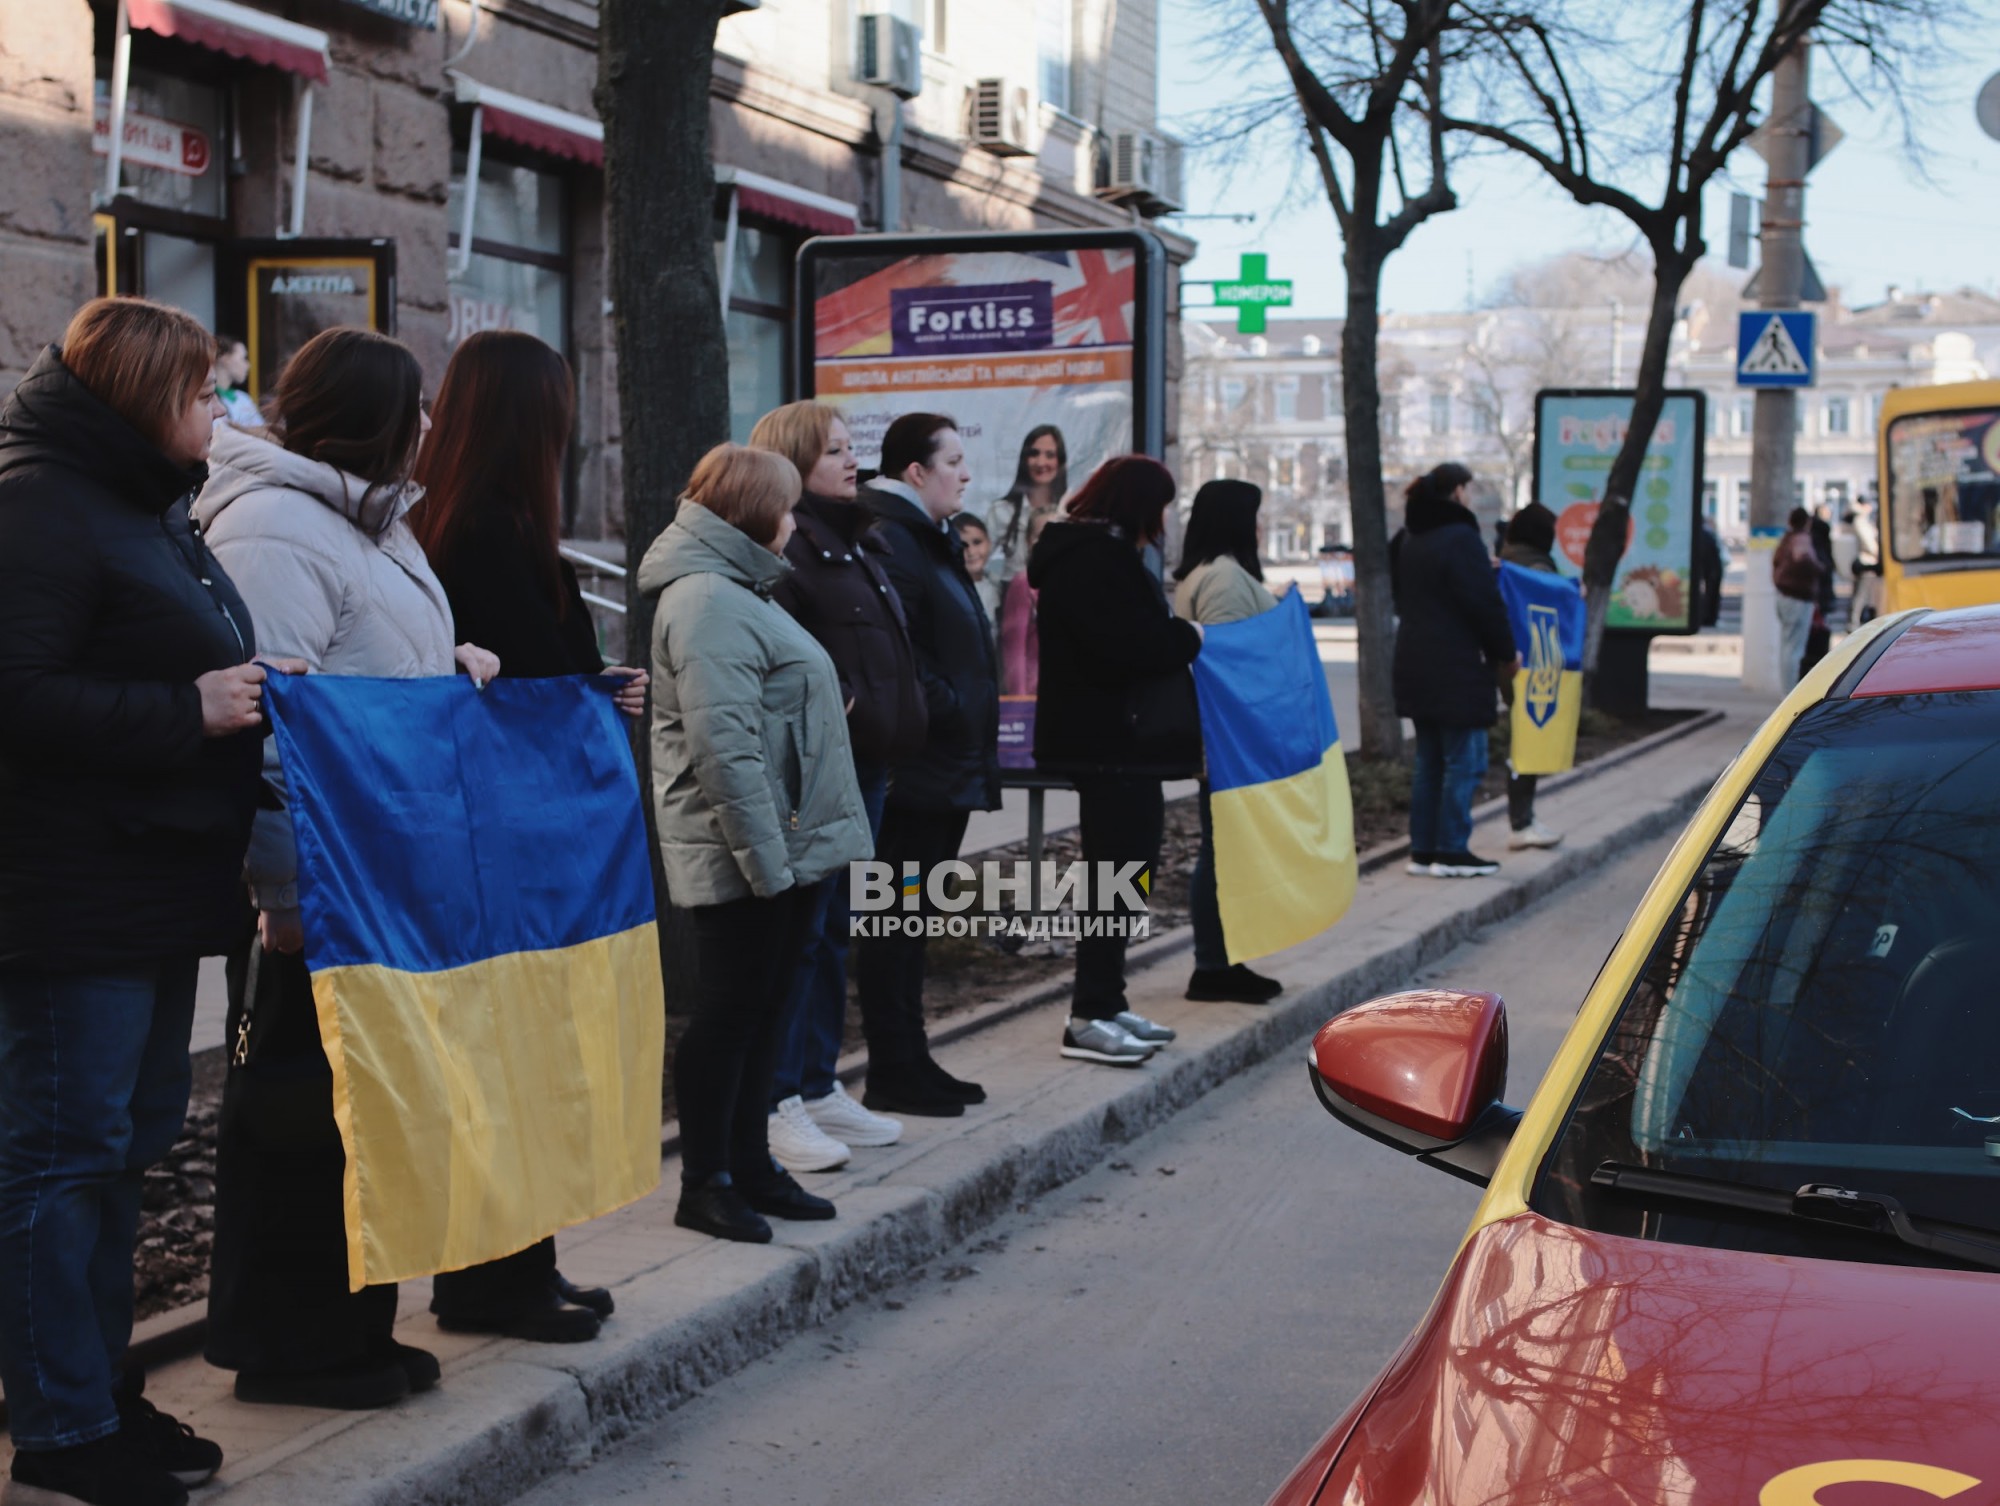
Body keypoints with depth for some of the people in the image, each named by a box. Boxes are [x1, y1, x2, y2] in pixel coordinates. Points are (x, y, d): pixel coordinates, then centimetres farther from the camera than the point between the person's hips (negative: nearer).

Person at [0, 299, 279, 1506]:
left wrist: (251, 688, 9)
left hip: (154, 892, 11)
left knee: (132, 1136, 16)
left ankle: (98, 1384, 27)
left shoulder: (145, 507, 18)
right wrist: (189, 711, -21)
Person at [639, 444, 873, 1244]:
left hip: (781, 848, 10)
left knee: (760, 1010, 15)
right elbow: (724, 746, -24)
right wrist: (764, 855, -24)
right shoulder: (708, 601, -17)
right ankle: (706, 1183, 8)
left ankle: (750, 1165, 24)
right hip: (740, 856, -10)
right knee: (726, 1012, -2)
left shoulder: (736, 591, 18)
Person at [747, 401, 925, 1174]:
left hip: (863, 768, 10)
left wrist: (897, 726, 18)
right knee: (798, 934, -6)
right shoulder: (782, 544, -12)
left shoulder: (855, 542, 19)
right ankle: (777, 1104, 1)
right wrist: (832, 704, -22)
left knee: (834, 931, 15)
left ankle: (820, 1087, 24)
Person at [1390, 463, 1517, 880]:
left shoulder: (1410, 539, 12)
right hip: (1457, 669, -9)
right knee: (1464, 761, -3)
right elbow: (1485, 604, -16)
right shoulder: (1461, 537, -15)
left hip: (1416, 665, 9)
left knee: (1428, 760, 13)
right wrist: (1505, 654, -5)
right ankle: (1451, 852, -3)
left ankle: (1422, 849, 15)